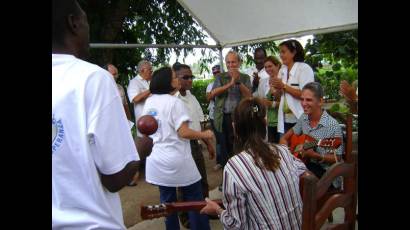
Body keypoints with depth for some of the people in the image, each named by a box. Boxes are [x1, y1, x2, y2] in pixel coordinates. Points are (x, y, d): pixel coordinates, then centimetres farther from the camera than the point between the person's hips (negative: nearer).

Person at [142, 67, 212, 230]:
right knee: (195, 200, 8)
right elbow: (184, 133, -20)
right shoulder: (174, 102, -14)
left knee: (167, 201, 15)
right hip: (177, 161, -7)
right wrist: (204, 135, -8)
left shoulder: (149, 102, 7)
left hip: (156, 161, 7)